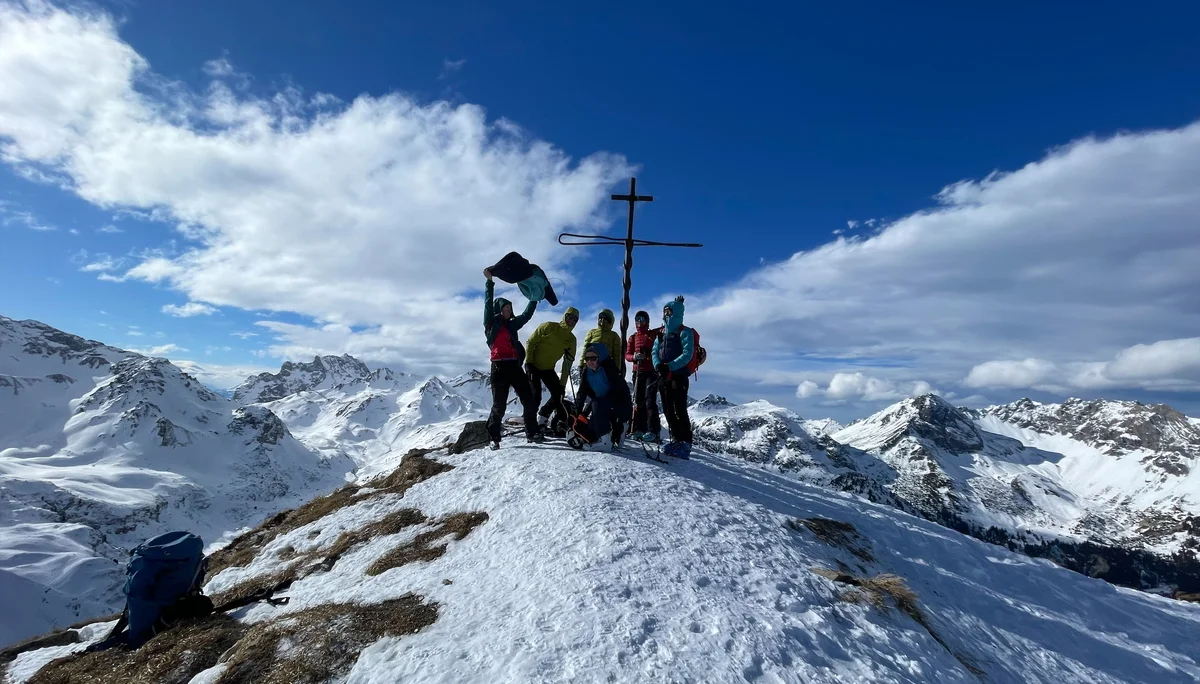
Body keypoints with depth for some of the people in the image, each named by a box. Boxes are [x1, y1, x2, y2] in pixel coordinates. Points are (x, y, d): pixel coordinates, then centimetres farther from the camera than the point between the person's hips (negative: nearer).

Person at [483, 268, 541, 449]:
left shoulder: (512, 324, 18)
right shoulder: (491, 323, 4)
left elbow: (527, 314, 25)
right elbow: (488, 304, -5)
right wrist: (489, 281, -10)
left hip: (515, 366, 5)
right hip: (500, 366, -5)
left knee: (529, 399, 1)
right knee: (499, 404, -4)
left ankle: (532, 432, 10)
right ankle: (494, 437, 8)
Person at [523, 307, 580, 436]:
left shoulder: (571, 339, 2)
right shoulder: (548, 327, -13)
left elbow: (568, 362, 3)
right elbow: (530, 343, -11)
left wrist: (562, 383, -1)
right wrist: (528, 362, -17)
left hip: (548, 368, 6)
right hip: (533, 365, -6)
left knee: (558, 394, 2)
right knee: (535, 396, -13)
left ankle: (541, 419, 19)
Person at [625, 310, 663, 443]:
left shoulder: (655, 334, 4)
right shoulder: (633, 338, 14)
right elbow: (627, 355, 6)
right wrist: (634, 356, -15)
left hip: (652, 372, -5)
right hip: (638, 372, 5)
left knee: (650, 401, -13)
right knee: (638, 401, 6)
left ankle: (653, 432, -13)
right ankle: (639, 430, 12)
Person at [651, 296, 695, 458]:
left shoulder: (684, 332, -3)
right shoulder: (661, 333, 16)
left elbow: (687, 355, -13)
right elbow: (654, 352, 11)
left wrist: (669, 366, -21)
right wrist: (658, 365, -10)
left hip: (679, 376, -7)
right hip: (663, 377, 7)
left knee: (680, 410, -9)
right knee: (668, 410, 9)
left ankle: (686, 443, -6)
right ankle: (676, 439, 17)